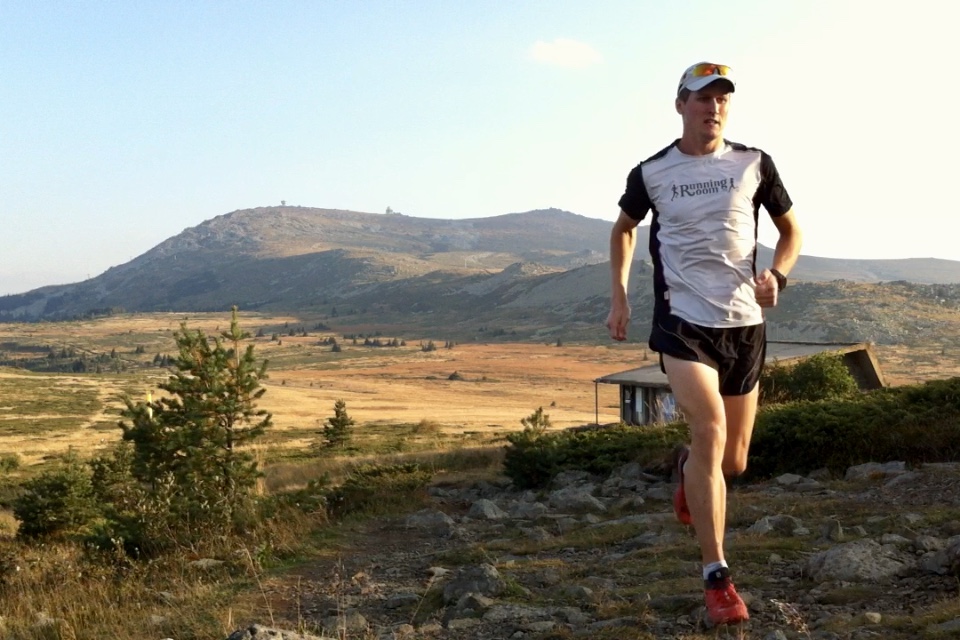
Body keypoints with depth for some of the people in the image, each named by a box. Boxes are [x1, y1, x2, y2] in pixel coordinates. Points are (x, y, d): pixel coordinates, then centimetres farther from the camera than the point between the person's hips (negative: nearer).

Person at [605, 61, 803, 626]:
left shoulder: (754, 165, 2)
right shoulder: (651, 172, 1)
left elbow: (791, 229, 14)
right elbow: (624, 229, 19)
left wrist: (777, 275, -6)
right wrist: (619, 297, 10)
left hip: (745, 324, 3)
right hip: (683, 323, -2)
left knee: (733, 461, 10)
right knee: (709, 430, -23)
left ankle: (687, 466, 49)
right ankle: (717, 578, -13)